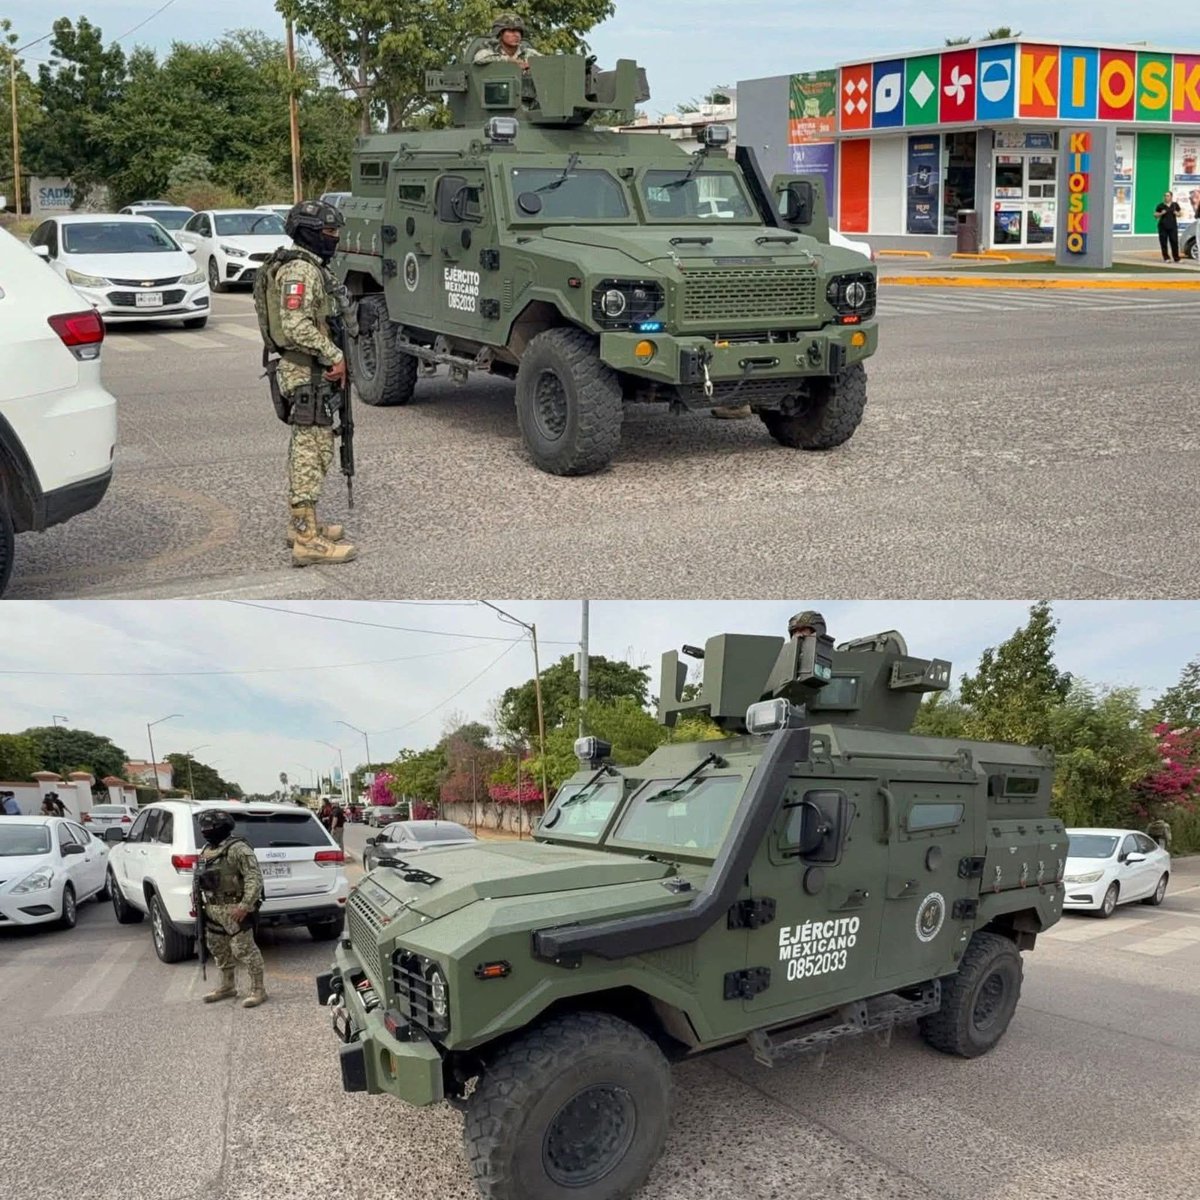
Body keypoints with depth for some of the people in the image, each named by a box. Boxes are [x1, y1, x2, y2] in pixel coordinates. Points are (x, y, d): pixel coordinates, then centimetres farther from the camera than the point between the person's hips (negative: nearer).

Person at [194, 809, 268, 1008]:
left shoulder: (238, 849, -16)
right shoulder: (206, 851, 13)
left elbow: (255, 878, -20)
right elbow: (199, 879, 24)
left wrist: (245, 906, -25)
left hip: (234, 909, -9)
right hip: (212, 909, 9)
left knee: (244, 949, -6)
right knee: (218, 948, 17)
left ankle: (258, 990, 1)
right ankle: (228, 987, 31)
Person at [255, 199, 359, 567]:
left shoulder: (310, 267, 17)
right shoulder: (299, 270, -16)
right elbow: (296, 327, -26)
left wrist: (332, 358, 15)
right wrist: (334, 356, -20)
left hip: (310, 370, 11)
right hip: (307, 373, -11)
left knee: (306, 447, 17)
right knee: (312, 452, -11)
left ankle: (301, 524, 27)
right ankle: (308, 541, -11)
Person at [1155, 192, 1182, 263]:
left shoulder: (1175, 205, 8)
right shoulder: (1161, 206, 3)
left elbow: (1179, 214, 15)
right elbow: (1155, 215, 5)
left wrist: (1177, 213, -7)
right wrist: (1161, 213, -13)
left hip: (1173, 226, 1)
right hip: (1163, 227, 0)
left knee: (1174, 242, -4)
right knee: (1164, 243, -4)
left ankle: (1176, 258, 2)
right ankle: (1166, 258, 4)